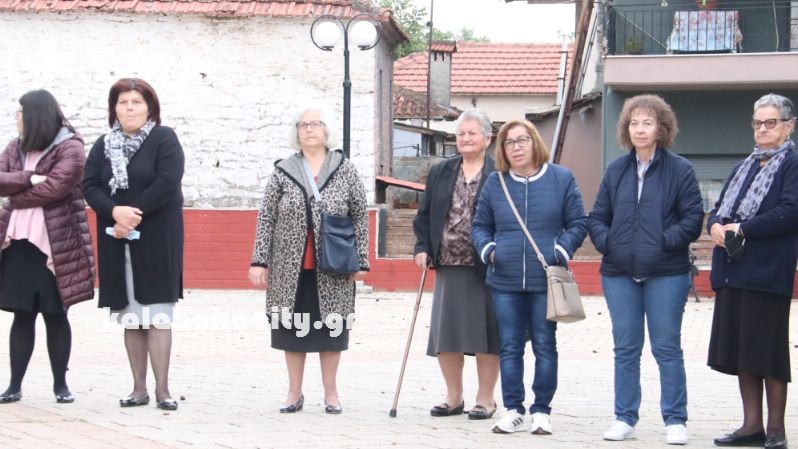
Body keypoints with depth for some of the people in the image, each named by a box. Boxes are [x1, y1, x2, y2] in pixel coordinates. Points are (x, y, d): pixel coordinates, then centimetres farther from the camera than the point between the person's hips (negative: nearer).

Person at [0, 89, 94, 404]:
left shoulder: (70, 147, -6)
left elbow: (55, 188, -19)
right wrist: (29, 179, -16)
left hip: (55, 243, -5)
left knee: (56, 314, 2)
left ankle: (60, 384, 11)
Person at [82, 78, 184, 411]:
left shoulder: (164, 139, -2)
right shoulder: (103, 145, 11)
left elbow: (166, 183, -13)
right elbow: (90, 186, 2)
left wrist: (133, 216, -16)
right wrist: (115, 212, -17)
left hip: (156, 239, -4)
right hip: (117, 241, 4)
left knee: (157, 315, -6)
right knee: (130, 318, 5)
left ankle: (162, 389, -3)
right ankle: (139, 388, 11)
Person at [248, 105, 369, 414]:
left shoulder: (345, 170, 2)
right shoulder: (283, 171, 3)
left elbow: (360, 217, 3)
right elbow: (266, 218, 3)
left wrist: (361, 260, -2)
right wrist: (259, 260, -4)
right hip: (291, 268, 1)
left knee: (330, 329, 5)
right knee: (292, 328, 6)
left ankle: (331, 393, 16)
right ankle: (295, 393, 17)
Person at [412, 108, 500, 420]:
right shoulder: (440, 173, 13)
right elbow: (424, 215, 15)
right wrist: (423, 248, 3)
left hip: (487, 268, -5)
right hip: (448, 266, 5)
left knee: (486, 333, 2)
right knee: (445, 333, 7)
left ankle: (485, 399, 13)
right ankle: (454, 397, 20)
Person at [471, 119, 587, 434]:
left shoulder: (561, 178, 1)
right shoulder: (494, 183, 7)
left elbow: (577, 224, 3)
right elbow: (480, 226, 14)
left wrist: (561, 251, -12)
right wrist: (487, 249, -5)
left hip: (546, 280, -2)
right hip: (505, 280, 2)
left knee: (544, 346, 4)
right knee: (510, 348, 5)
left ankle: (541, 411, 12)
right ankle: (513, 411, 13)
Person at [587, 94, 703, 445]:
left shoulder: (679, 170, -1)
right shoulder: (616, 170, 10)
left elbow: (693, 218, -5)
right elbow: (597, 216, 13)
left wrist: (665, 242, -14)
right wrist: (605, 242, -5)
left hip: (666, 274, -4)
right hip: (620, 274, 4)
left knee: (667, 348, 1)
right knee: (625, 348, 8)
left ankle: (675, 421, 9)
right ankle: (624, 418, 16)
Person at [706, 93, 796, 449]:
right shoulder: (744, 167, 20)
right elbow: (719, 207, 21)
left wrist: (742, 228, -17)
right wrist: (715, 225, -3)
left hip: (767, 272, -7)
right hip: (733, 270, 8)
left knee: (768, 352, -3)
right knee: (740, 350, 9)